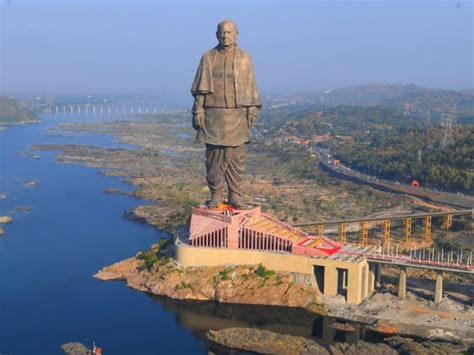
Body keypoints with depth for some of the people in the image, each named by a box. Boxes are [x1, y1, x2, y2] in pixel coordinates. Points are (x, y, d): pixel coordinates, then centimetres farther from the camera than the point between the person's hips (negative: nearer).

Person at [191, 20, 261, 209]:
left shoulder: (244, 59, 6)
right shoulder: (208, 58, 5)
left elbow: (250, 88, 8)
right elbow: (201, 88, 5)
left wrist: (252, 112, 2)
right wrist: (198, 112, -3)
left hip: (237, 116, 0)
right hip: (213, 116, 0)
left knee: (236, 157, 1)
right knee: (214, 157, 2)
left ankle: (235, 195, 9)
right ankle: (216, 195, 10)